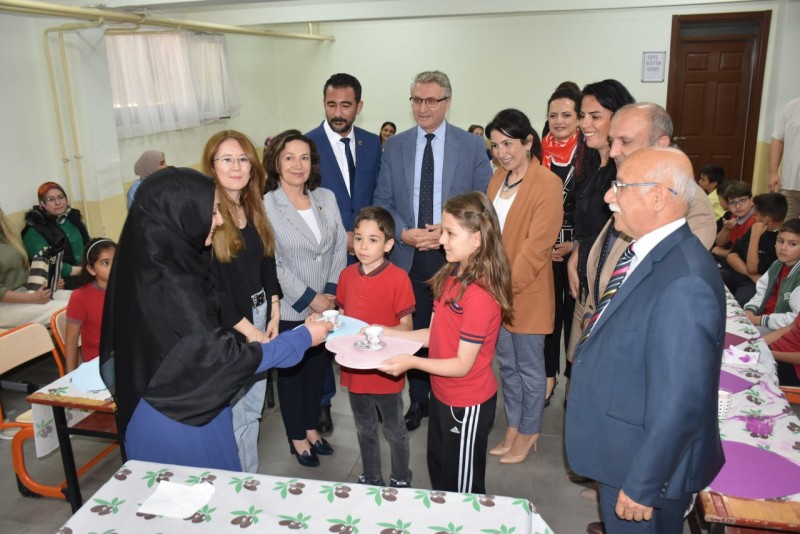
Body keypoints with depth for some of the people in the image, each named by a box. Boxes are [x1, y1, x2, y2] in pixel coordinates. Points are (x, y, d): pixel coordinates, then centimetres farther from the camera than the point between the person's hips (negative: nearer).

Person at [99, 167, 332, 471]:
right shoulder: (169, 284, -29)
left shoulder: (152, 265, -2)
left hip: (164, 412, 8)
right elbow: (224, 358, -25)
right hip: (180, 423, -8)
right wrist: (302, 338, -18)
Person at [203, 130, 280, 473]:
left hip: (259, 316, 7)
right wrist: (248, 329, -13)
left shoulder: (254, 210, 8)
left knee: (254, 409, 17)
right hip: (225, 326, -7)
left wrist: (274, 315, 4)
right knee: (234, 415, 4)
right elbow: (207, 284, -16)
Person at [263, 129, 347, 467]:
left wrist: (332, 293, -6)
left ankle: (311, 427, 39)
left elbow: (340, 247, 4)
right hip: (290, 310, -4)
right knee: (291, 373, 13)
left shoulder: (326, 198, 4)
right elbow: (272, 264, -15)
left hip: (326, 307, 5)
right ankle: (297, 437, 33)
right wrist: (310, 300, -14)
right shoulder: (265, 206, -13)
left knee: (318, 369, 18)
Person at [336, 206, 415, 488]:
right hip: (354, 367, 5)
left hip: (385, 370, -5)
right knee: (365, 431, 23)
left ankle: (401, 481, 37)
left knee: (395, 431, 15)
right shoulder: (347, 275, 0)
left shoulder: (398, 278, -16)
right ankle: (370, 479, 43)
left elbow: (406, 326, -12)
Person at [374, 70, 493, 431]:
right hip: (408, 255, 2)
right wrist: (403, 233, -12)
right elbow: (383, 201, 5)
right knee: (415, 330, 12)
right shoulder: (394, 146, 5)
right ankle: (418, 400, 30)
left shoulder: (472, 146, -1)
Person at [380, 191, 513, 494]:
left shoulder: (480, 296, -28)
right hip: (442, 395, 9)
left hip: (467, 405, -8)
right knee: (438, 474, 27)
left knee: (464, 487, 14)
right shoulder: (451, 276, -1)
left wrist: (412, 362, -28)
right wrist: (389, 333, -1)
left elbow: (462, 364, -23)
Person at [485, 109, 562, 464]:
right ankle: (512, 428, 34)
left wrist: (508, 284, -19)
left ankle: (528, 433, 27)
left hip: (527, 293, -7)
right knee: (506, 363, 18)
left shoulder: (548, 184, -14)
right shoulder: (498, 179, 8)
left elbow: (537, 245, -18)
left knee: (528, 367, 9)